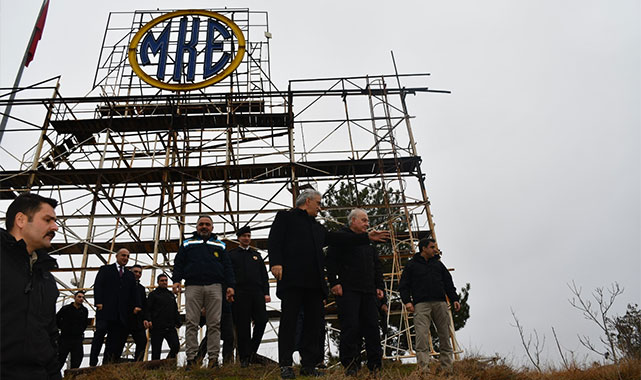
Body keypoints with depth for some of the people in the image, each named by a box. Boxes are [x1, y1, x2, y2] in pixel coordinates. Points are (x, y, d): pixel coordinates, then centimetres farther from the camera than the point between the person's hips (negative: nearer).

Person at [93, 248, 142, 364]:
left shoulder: (130, 275, 24)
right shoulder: (105, 269, 14)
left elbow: (134, 292, 14)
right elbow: (97, 285, 1)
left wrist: (137, 305, -4)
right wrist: (99, 302, -14)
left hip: (122, 313, 4)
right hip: (106, 310, -4)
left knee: (119, 339, -4)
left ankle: (112, 363, -3)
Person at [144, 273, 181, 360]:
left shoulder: (171, 295, 24)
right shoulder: (153, 294, 9)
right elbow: (147, 309, 0)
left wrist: (178, 322, 12)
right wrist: (147, 320, -17)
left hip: (170, 327, 4)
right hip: (157, 328, -4)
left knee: (176, 346, -12)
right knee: (156, 351, -4)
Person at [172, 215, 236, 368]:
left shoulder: (219, 245, 21)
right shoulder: (187, 244, 21)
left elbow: (227, 267, 14)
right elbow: (178, 263, 13)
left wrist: (230, 286, 3)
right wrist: (176, 280, -4)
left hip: (214, 287, 0)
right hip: (193, 286, 0)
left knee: (214, 324, -5)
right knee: (191, 323, -5)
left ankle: (213, 358, -4)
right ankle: (191, 358, -3)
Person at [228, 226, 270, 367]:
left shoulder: (256, 255, 22)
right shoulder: (231, 254, 12)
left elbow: (264, 276, 18)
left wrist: (266, 293, 6)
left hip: (257, 293, 3)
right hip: (240, 294, -3)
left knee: (262, 321, -7)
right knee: (242, 326, -3)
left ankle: (252, 350, 12)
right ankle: (244, 357, 2)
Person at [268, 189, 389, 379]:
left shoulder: (317, 227, 29)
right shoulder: (285, 217, 8)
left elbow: (337, 238, 26)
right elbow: (274, 241, -3)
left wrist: (366, 237, 23)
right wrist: (276, 262, -19)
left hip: (314, 282, 7)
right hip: (292, 278, -7)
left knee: (314, 321, 5)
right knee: (289, 320, -5)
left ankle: (308, 364, 12)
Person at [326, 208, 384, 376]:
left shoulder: (369, 241, 24)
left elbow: (377, 266, 25)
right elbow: (331, 260, -4)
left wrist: (379, 286, 14)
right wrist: (334, 282, -13)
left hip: (368, 292, 6)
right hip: (348, 290, -6)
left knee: (372, 327, 4)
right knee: (351, 327, -8)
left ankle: (375, 365, 9)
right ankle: (350, 366, -3)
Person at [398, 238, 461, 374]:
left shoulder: (438, 264, 23)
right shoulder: (412, 265, 12)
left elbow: (448, 283, 23)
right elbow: (403, 285, 7)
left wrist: (454, 299, 11)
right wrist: (407, 301, -7)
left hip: (440, 303, 4)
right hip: (421, 304, -4)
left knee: (445, 336, 3)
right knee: (422, 336, -15)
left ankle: (447, 368, 10)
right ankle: (423, 369, -17)